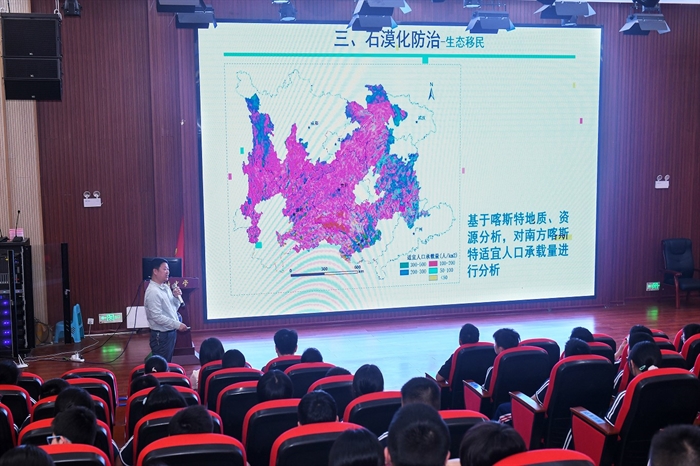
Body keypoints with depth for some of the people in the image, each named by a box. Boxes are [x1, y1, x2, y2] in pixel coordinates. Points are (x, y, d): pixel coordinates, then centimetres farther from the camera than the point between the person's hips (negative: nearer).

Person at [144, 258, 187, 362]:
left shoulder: (166, 287, 9)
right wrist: (177, 325, -22)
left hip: (170, 333, 9)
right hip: (160, 335, -9)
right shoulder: (153, 292, -19)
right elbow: (157, 317, -25)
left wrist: (176, 297, -2)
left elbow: (174, 309, 17)